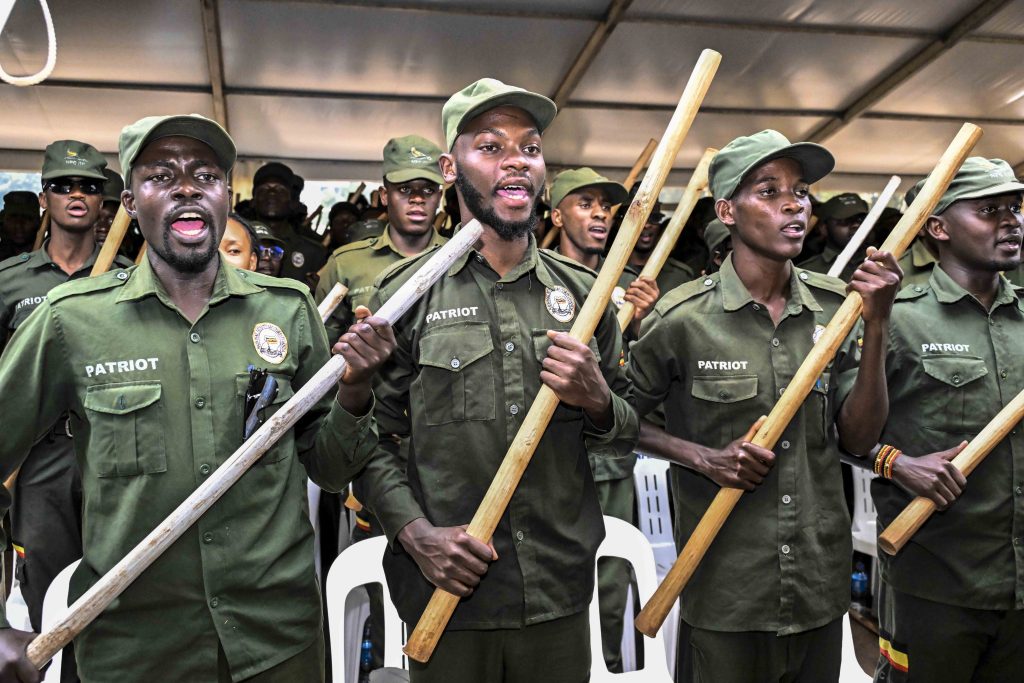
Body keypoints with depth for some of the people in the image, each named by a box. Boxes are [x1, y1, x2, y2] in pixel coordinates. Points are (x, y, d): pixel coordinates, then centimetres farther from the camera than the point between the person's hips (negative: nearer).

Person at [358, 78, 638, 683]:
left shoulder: (583, 292, 4)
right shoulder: (406, 292, -3)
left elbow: (627, 437, 10)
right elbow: (370, 435, -2)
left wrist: (597, 402, -11)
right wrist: (414, 532, -15)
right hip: (446, 594, -2)